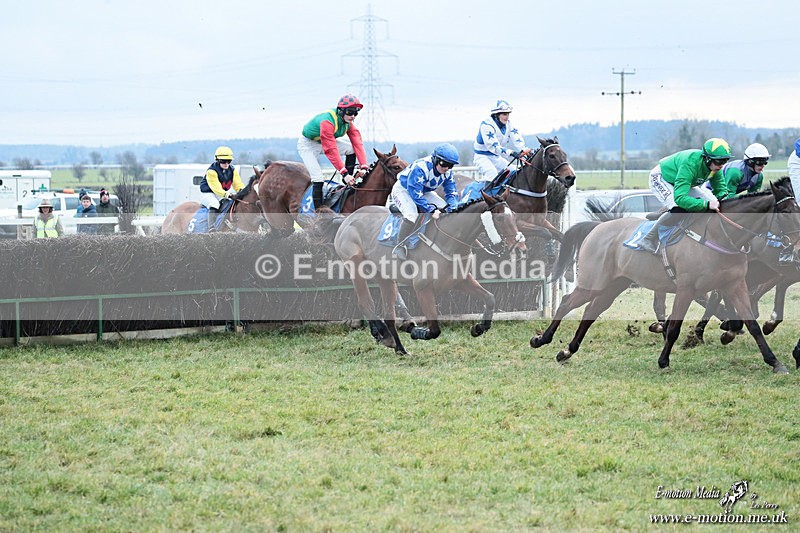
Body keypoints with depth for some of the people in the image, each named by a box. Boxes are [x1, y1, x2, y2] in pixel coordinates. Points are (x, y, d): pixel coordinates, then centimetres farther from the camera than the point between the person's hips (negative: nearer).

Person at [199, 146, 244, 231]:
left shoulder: (232, 170, 0)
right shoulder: (211, 171, -22)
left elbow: (237, 183, -9)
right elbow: (216, 187, -34)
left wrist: (242, 190, -33)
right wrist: (226, 194, -50)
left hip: (225, 192, 7)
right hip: (209, 193, -7)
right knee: (214, 204, -34)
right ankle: (212, 227, -39)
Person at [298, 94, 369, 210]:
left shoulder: (348, 122, -11)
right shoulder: (327, 121, -37)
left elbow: (358, 144, -16)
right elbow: (330, 150, -40)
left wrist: (363, 166, -27)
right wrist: (344, 173, -42)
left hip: (324, 141, 8)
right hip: (307, 145, -8)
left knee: (351, 148, -6)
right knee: (318, 179, -19)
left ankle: (349, 181, 5)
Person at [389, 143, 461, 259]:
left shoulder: (447, 172, -13)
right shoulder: (420, 168, -36)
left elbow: (452, 192, -6)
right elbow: (415, 193, -38)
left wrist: (452, 209, -26)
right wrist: (432, 210, -40)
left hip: (424, 192, 8)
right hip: (403, 190, -8)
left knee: (445, 209, -5)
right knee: (412, 214, -33)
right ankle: (399, 247, -21)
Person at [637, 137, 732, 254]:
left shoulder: (715, 167, -19)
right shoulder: (691, 164, -42)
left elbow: (721, 189, -4)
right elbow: (679, 198, -48)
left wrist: (724, 197, -29)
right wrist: (706, 204, -52)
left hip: (681, 183, 8)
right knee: (679, 209, -32)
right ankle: (648, 240, -23)